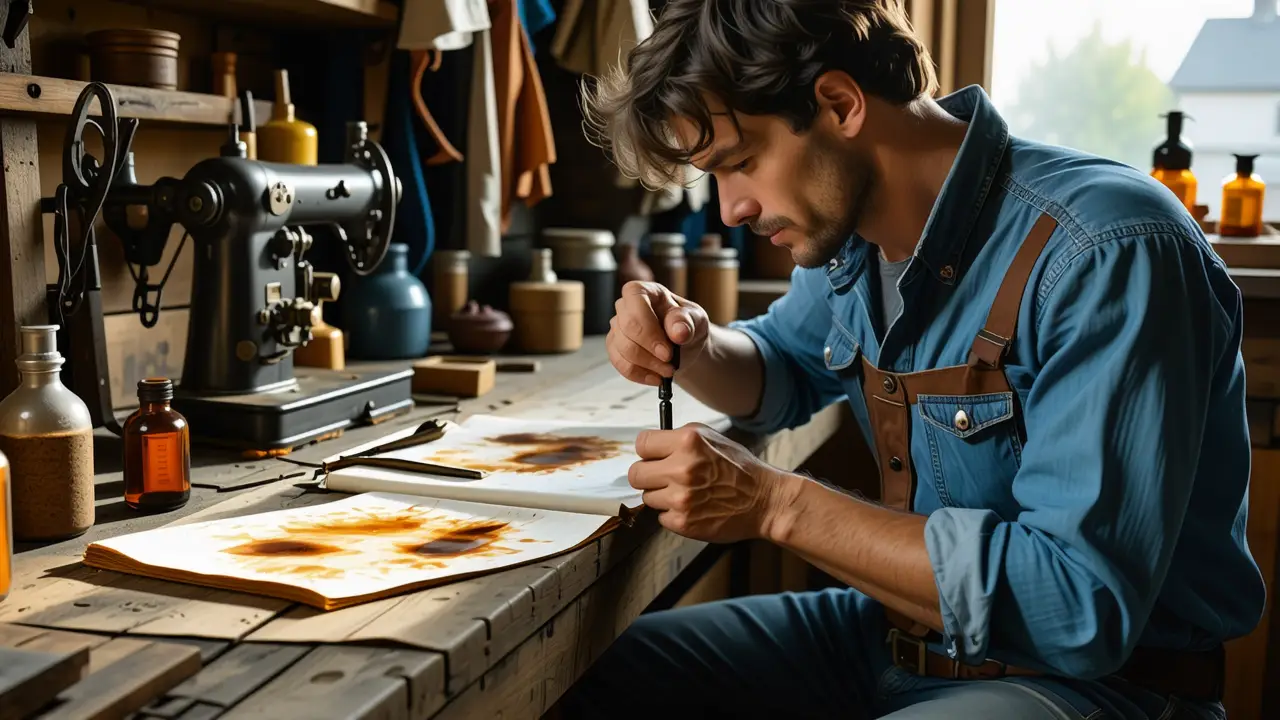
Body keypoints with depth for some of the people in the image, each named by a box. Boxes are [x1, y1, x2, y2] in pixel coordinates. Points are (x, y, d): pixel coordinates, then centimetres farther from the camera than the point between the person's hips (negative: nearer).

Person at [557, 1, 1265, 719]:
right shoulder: (852, 230, 1)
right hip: (899, 634, 8)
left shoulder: (1109, 255, -25)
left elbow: (1083, 607, -29)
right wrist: (695, 349, -3)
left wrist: (776, 502, -27)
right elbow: (785, 370, 21)